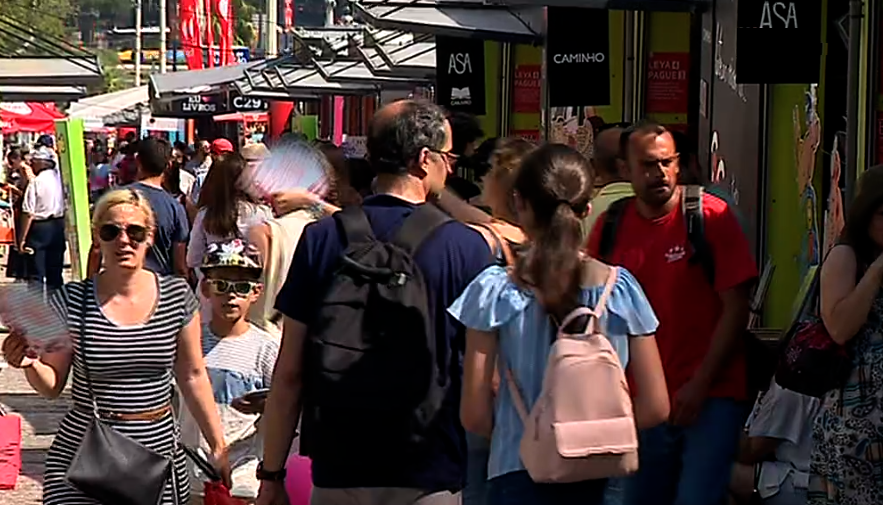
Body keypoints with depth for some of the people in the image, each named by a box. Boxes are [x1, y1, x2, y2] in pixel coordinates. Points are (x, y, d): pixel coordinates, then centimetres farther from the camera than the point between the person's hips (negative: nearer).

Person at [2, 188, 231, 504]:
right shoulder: (71, 302, -3)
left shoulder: (177, 297, 1)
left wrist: (218, 446, 11)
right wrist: (31, 364, -17)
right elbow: (52, 387, 3)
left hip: (159, 452, 2)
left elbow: (193, 377, 10)